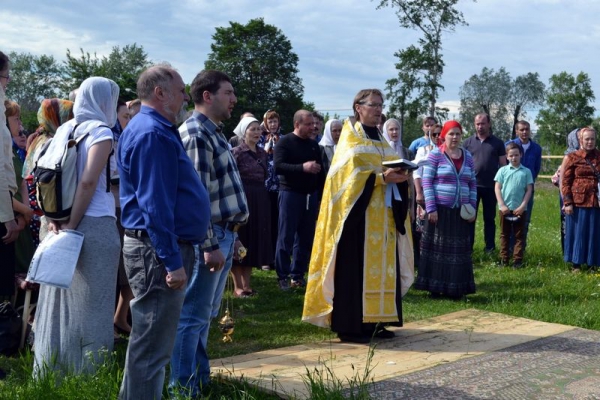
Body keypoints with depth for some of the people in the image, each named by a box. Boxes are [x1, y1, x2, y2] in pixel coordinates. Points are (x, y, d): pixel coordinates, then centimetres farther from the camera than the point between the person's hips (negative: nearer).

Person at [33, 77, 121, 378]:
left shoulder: (64, 129, 12)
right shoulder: (100, 131, -8)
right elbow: (88, 181, -18)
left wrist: (51, 219, 4)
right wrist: (72, 225, -14)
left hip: (59, 224, 7)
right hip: (94, 225, -7)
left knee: (59, 298, 14)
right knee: (90, 304, 1)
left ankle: (50, 372, 24)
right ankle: (87, 374, 8)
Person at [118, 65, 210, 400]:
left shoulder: (159, 130, 17)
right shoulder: (152, 134, -17)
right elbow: (155, 205, -23)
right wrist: (172, 261, -23)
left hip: (165, 249, 11)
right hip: (159, 250, -11)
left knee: (153, 343, 19)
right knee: (151, 346, -3)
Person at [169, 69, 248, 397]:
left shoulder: (213, 132, 15)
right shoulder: (196, 134, -16)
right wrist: (210, 245, -22)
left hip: (223, 233, 10)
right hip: (209, 237, -10)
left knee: (205, 314, 18)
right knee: (192, 316, -1)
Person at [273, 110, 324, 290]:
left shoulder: (314, 145, 13)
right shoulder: (285, 142, -5)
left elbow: (320, 170, 19)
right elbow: (278, 166, -17)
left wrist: (321, 193, 11)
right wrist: (302, 167, -25)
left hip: (311, 195, 6)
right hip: (290, 193, -6)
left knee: (306, 238, 7)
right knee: (286, 237, -1)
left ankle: (298, 275, 16)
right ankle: (283, 276, 6)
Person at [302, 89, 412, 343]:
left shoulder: (381, 140, 18)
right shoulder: (350, 139, -3)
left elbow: (391, 167, 14)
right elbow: (350, 174, -14)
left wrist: (398, 176, -8)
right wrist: (381, 177, -23)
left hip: (382, 216, 7)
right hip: (358, 213, -7)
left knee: (381, 265, 6)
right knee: (355, 267, -7)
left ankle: (375, 321, 13)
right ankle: (349, 325, -2)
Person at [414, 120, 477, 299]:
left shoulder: (468, 157, 10)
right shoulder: (435, 155, -3)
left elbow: (473, 184, 13)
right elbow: (426, 182, -8)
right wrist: (431, 208, -14)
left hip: (460, 212, 4)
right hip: (440, 209, -4)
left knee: (459, 249, 6)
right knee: (437, 248, 2)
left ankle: (456, 288, 15)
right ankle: (435, 287, 10)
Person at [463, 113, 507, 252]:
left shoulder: (498, 143, 4)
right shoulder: (468, 142, 5)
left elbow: (503, 165, 6)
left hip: (491, 186, 0)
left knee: (489, 218, 8)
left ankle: (490, 246, 16)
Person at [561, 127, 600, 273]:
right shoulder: (571, 158, -1)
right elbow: (565, 182, -3)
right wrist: (567, 203, -9)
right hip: (578, 202, -3)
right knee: (577, 233, 4)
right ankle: (576, 265, 14)